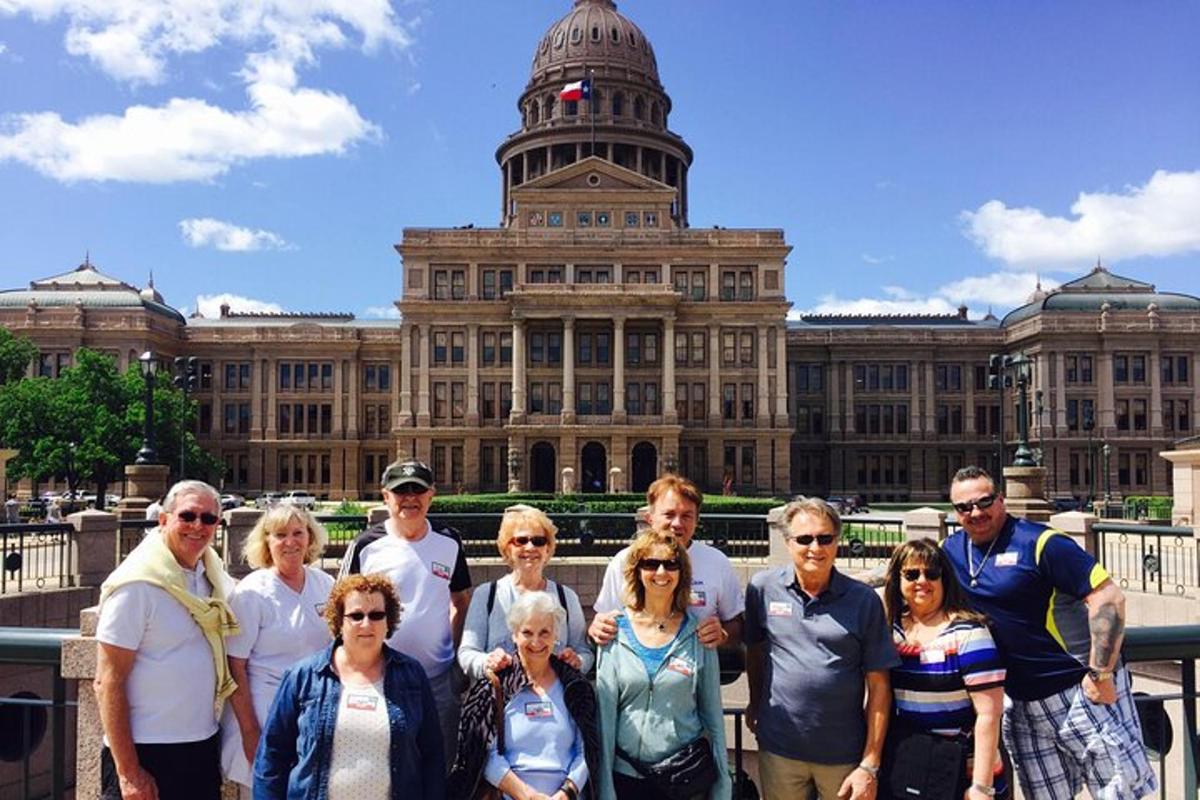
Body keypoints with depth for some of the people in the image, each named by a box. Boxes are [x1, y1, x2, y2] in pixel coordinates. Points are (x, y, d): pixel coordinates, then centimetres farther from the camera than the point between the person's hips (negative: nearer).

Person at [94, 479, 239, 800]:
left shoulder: (215, 577, 4)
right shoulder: (137, 583, -14)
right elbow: (108, 682, -14)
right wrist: (129, 773, -16)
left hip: (204, 749, 6)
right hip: (146, 755, -6)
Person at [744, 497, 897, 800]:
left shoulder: (864, 600, -6)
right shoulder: (763, 588, -4)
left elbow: (878, 686, -4)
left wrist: (870, 765, -6)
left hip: (845, 754, -1)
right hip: (779, 750, 1)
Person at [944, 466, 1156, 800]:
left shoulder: (1039, 542, -14)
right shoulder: (953, 548, 5)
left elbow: (1108, 598, -17)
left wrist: (1100, 673, -18)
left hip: (1082, 692, -6)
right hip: (1022, 706, 6)